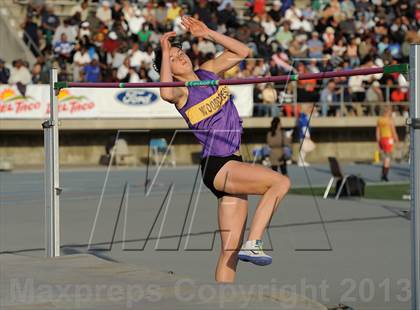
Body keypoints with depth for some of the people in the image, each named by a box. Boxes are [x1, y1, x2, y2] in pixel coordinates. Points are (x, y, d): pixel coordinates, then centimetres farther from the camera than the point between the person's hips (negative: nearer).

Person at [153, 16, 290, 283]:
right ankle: (253, 243, -24)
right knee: (281, 182, -24)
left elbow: (242, 52, 17)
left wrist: (208, 33, 8)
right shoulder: (181, 92, -8)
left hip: (232, 166, 7)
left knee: (231, 249, 3)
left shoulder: (208, 71, 12)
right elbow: (166, 93, -33)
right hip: (216, 167, -7)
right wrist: (164, 53, -25)